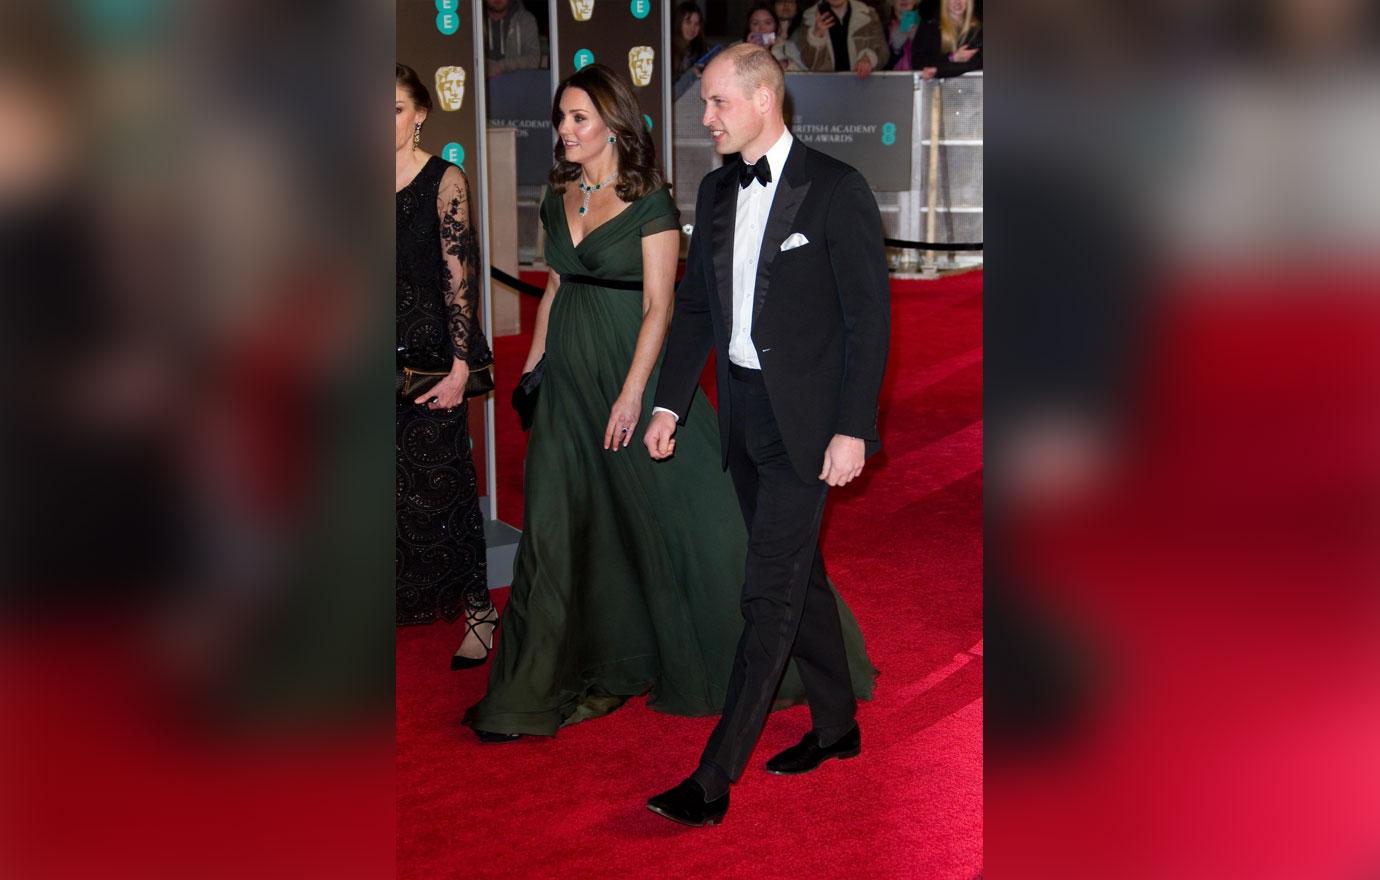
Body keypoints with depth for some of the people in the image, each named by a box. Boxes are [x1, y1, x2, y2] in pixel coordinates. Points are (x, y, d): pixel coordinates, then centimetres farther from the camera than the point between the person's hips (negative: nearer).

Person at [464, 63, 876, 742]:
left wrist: (632, 394, -20)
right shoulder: (559, 199, 8)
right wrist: (531, 367, 12)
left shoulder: (650, 204, -10)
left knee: (678, 509, 0)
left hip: (631, 366, -6)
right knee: (560, 526, 8)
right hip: (567, 378, 6)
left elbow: (657, 306, -14)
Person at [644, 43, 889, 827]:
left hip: (802, 418, -7)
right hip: (742, 410, 7)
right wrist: (671, 404, 8)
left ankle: (714, 781, -5)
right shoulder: (717, 191, 10)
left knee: (771, 594, -6)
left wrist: (851, 429, -16)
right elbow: (695, 306, 15)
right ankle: (837, 725, 33)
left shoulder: (836, 190, -10)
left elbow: (869, 316, -12)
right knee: (798, 574, 17)